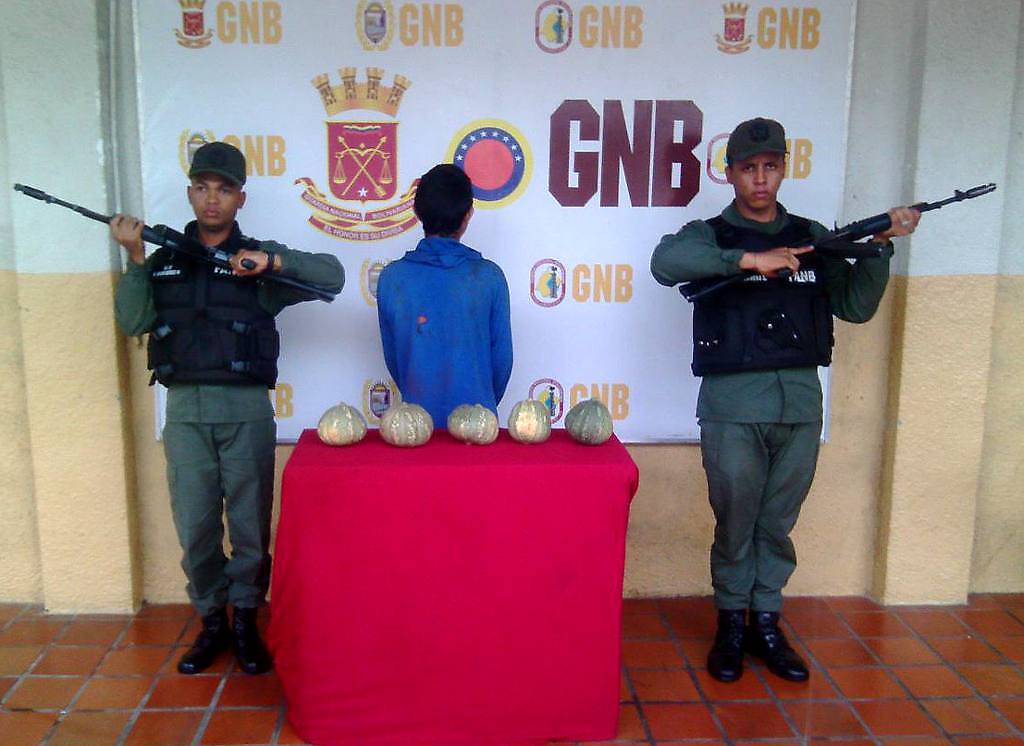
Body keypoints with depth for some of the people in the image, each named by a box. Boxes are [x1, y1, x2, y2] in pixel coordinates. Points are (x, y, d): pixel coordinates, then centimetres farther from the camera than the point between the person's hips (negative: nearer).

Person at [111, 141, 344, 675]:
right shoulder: (164, 260, 13)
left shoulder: (257, 259, 6)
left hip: (246, 409, -2)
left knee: (250, 524, 4)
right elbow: (133, 321, 1)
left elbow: (333, 275, -4)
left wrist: (272, 260, -16)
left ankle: (246, 623, 20)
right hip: (185, 410, 2)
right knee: (194, 527, 7)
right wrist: (135, 259, -8)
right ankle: (211, 622, 23)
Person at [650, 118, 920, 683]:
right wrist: (750, 259, -25)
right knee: (735, 524, 4)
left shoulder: (813, 238, 13)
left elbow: (855, 307, 11)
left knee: (778, 524, 11)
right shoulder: (710, 235, 2)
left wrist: (880, 246, -2)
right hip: (733, 403, -3)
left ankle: (766, 623, 26)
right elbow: (664, 262, -21)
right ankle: (731, 623, 22)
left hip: (801, 401, 3)